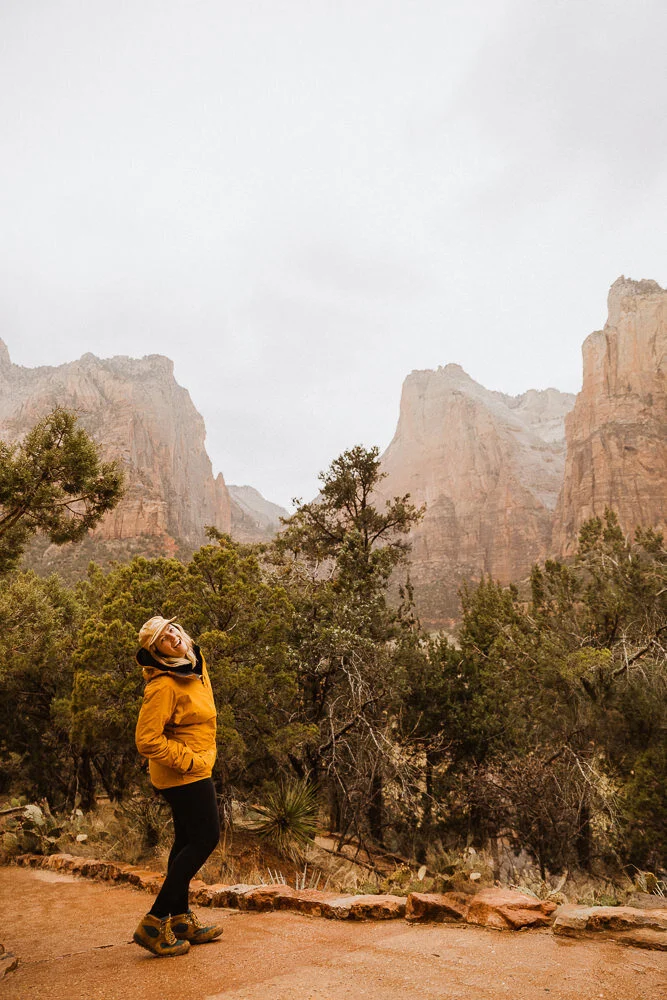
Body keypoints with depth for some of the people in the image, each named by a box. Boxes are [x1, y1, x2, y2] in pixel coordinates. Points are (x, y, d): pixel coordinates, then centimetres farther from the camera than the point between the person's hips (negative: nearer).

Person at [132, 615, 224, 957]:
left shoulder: (195, 663, 3)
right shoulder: (163, 686, -26)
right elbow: (147, 740, -27)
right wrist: (188, 760, -21)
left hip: (195, 770, 9)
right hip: (184, 775, -9)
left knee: (187, 841, 15)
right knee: (205, 839, -6)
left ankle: (180, 920, 28)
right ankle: (154, 923, 1)